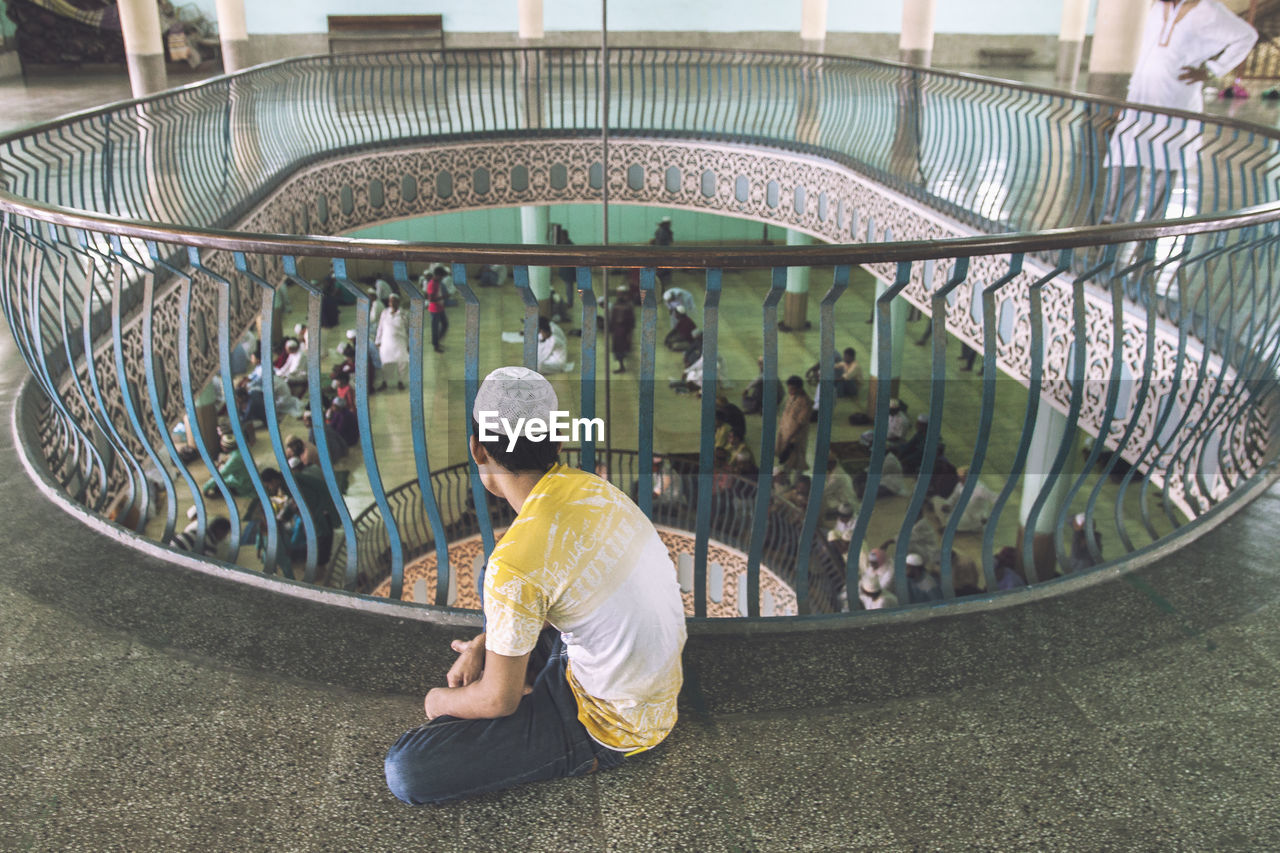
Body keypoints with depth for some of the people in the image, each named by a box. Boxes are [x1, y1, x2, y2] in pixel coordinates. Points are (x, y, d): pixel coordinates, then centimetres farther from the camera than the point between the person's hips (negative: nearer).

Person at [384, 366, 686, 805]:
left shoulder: (516, 563, -30)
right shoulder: (587, 486, -6)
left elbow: (499, 700, -17)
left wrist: (442, 701, 5)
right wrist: (482, 644, 10)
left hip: (613, 728, -8)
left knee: (406, 770, -15)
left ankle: (582, 753, 0)